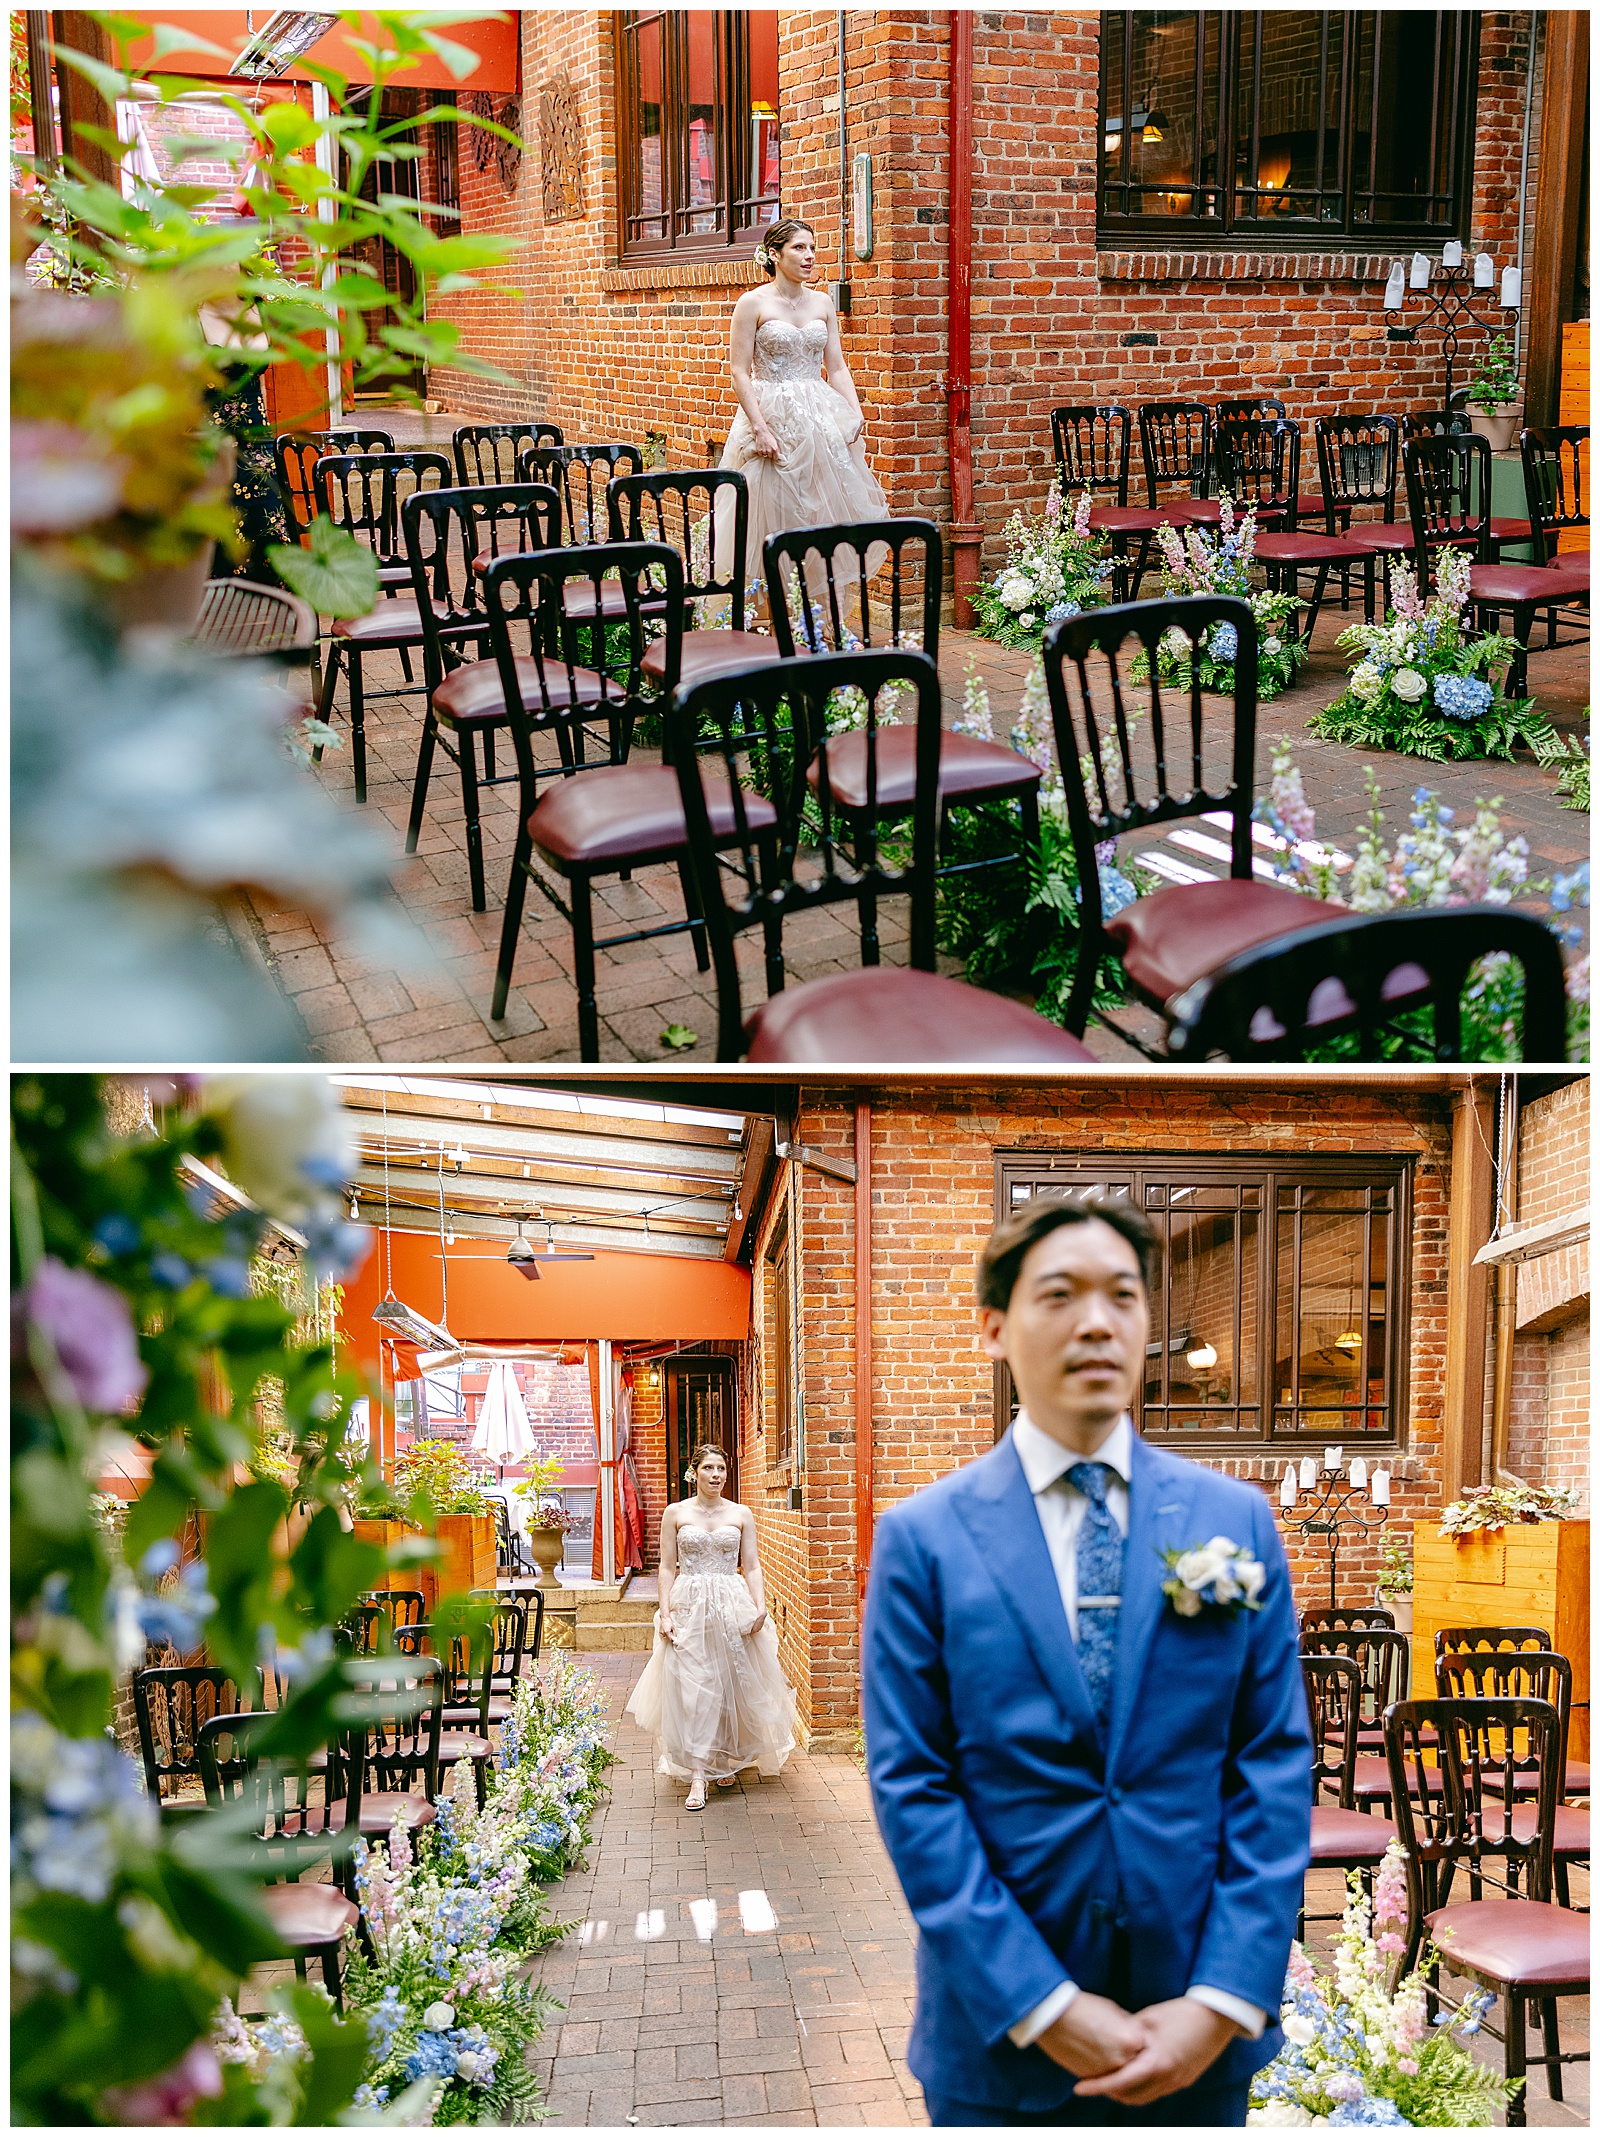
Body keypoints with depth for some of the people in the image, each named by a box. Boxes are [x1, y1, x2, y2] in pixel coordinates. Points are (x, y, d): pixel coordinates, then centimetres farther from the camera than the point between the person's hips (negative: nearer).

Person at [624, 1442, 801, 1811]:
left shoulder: (741, 1514, 5)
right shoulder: (676, 1513, 3)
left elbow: (751, 1566, 5)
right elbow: (667, 1567, 3)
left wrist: (760, 1606, -8)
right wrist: (665, 1612, -6)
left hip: (733, 1607, 1)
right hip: (689, 1609, -1)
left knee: (731, 1685, 6)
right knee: (691, 1690, -5)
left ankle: (727, 1759, 26)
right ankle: (697, 1775, -5)